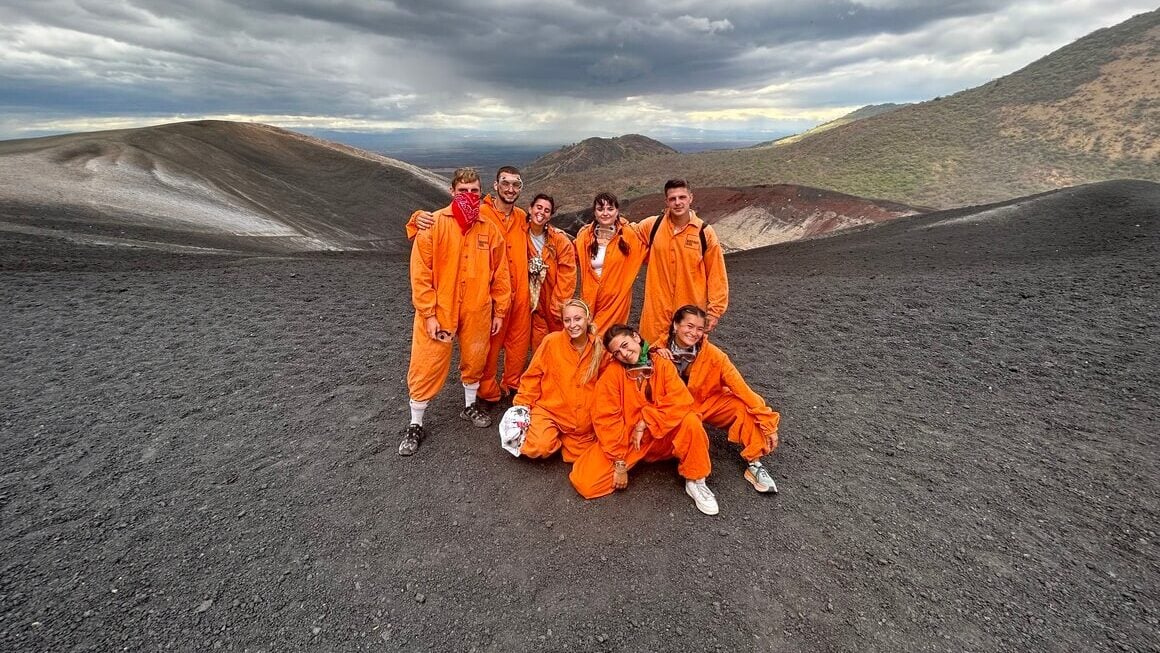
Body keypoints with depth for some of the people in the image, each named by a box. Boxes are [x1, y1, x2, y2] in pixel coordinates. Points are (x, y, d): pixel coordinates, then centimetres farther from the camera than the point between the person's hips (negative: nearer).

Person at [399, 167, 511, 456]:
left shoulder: (489, 229, 2)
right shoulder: (434, 224, -8)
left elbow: (500, 274, 7)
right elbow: (420, 272, -10)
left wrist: (499, 311, 7)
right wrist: (429, 313, -13)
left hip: (477, 311, 3)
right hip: (438, 312, -3)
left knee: (475, 361, 17)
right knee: (427, 367, 3)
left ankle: (469, 406, 42)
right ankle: (415, 426, 20)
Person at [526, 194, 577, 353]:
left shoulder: (560, 239, -11)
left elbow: (567, 274, -12)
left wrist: (559, 303, -13)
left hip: (556, 301, -1)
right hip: (534, 302, 1)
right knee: (538, 346, 9)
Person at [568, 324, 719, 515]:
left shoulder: (663, 366, -6)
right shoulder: (612, 373, -11)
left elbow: (682, 401, -20)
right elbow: (606, 419, -14)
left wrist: (645, 423, -23)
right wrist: (619, 462, -17)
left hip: (661, 438, 1)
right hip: (625, 441, 0)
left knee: (690, 421, -29)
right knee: (585, 482, -19)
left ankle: (695, 481, -7)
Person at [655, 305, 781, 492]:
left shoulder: (711, 353, -21)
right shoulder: (661, 349, -17)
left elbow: (739, 386, -23)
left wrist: (767, 422, -28)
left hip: (709, 403, 1)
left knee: (744, 406, -24)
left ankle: (754, 464, -12)